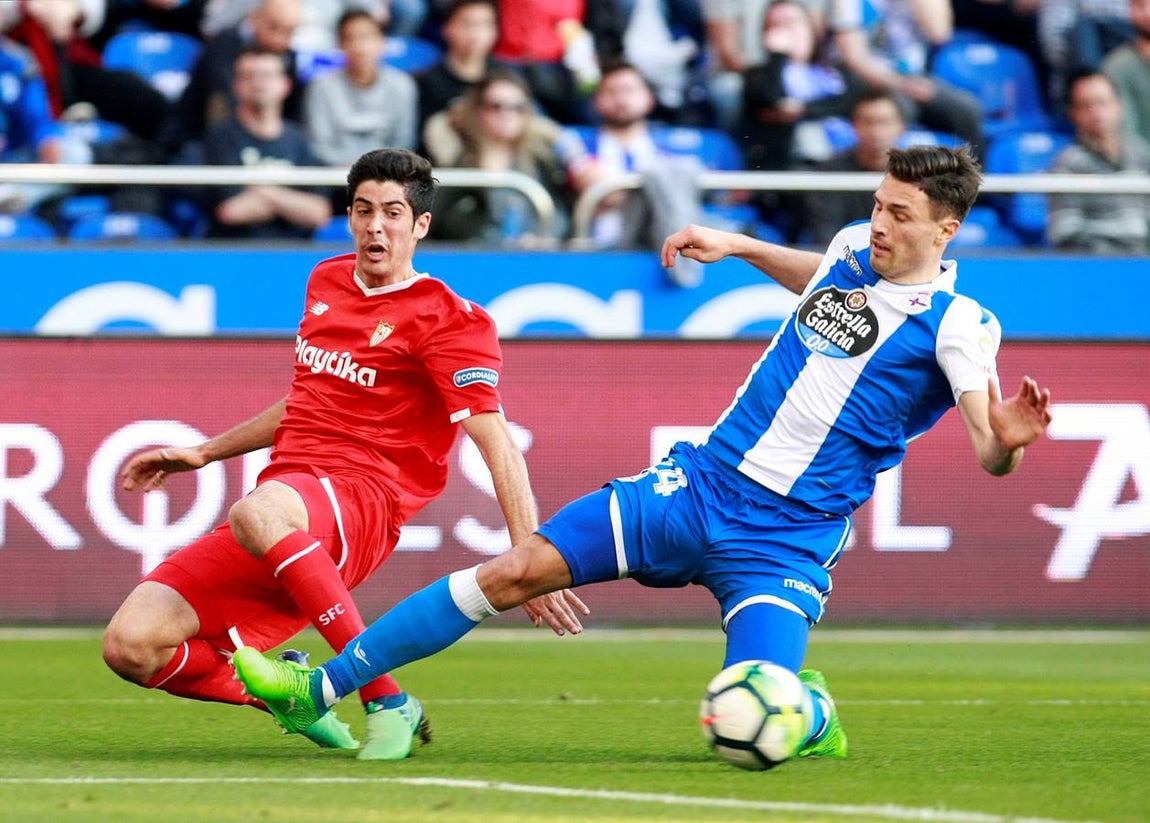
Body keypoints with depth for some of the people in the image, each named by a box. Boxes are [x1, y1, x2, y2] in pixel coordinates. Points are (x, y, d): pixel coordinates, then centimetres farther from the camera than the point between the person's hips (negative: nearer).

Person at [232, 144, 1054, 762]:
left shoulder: (956, 326, -11)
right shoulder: (852, 250, 6)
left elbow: (989, 453, -22)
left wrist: (1008, 441, -44)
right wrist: (735, 243, 23)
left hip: (786, 540, -5)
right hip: (701, 483, 5)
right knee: (516, 570, -6)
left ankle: (813, 710, 14)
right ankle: (317, 690, 2)